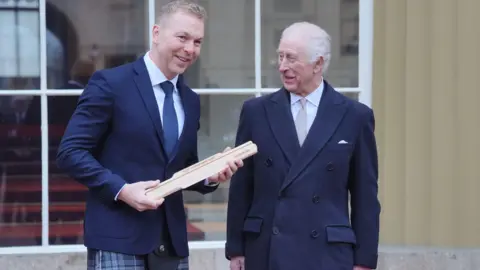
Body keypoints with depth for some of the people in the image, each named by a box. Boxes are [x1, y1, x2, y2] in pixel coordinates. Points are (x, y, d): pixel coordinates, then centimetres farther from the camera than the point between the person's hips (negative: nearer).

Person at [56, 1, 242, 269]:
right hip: (118, 239, -6)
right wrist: (122, 189, -20)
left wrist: (210, 176, 0)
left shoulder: (190, 100, 15)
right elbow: (70, 152, -9)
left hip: (171, 241, 6)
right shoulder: (111, 83, -6)